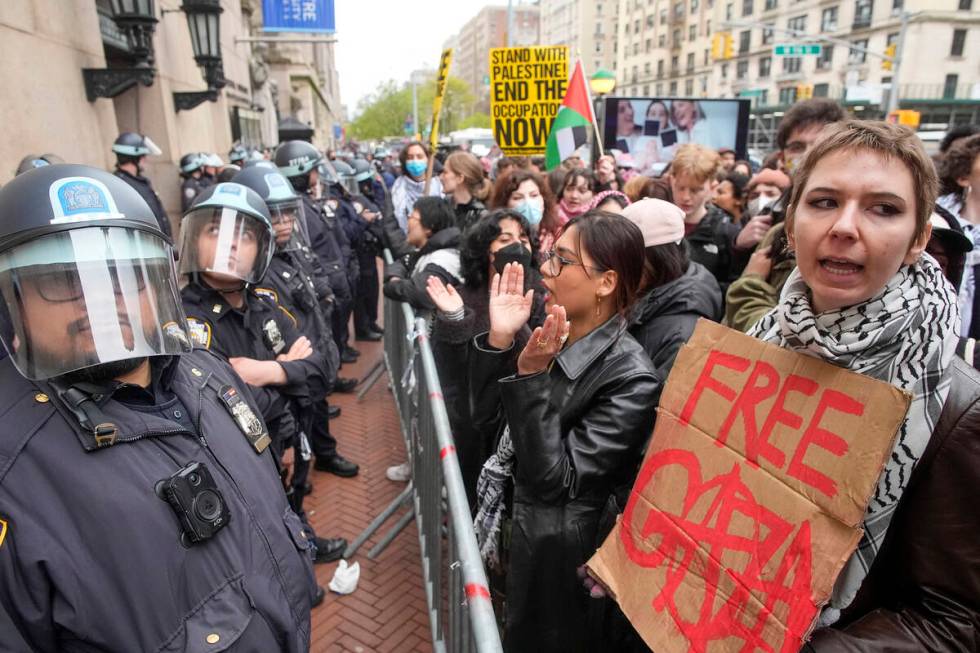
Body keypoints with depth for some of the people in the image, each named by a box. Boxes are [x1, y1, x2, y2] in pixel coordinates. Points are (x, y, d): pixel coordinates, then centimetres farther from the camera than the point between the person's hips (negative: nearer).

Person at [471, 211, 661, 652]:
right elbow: (485, 409, -3)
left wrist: (532, 377, -34)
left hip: (556, 546, -6)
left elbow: (555, 479, -28)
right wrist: (499, 339, -18)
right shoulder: (554, 334, -8)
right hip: (516, 519, 6)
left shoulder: (631, 378, -27)